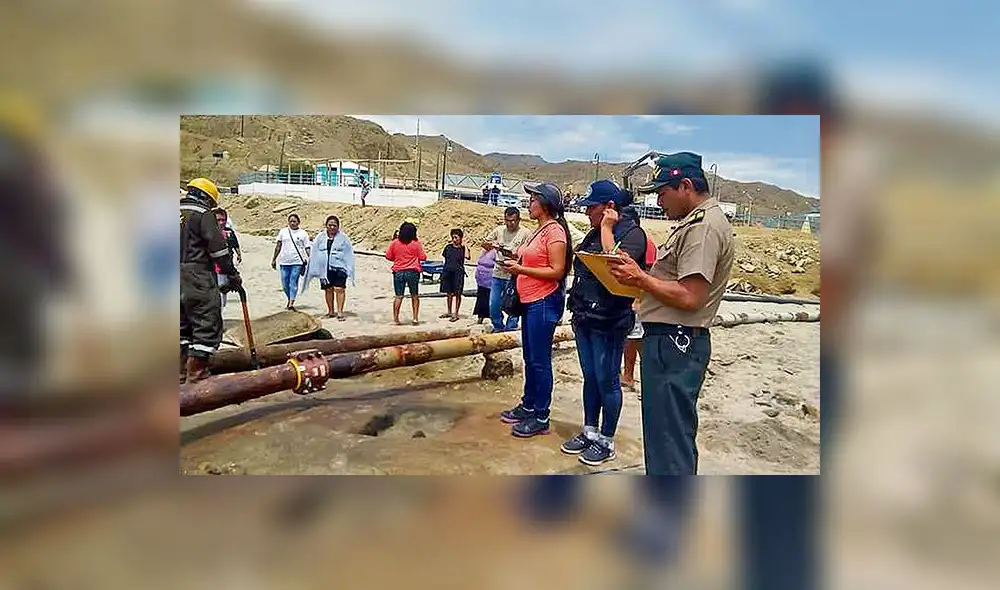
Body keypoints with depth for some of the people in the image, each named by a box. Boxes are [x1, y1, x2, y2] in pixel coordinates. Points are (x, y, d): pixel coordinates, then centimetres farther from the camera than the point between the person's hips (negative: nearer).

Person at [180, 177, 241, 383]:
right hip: (198, 279, -8)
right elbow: (219, 249, -11)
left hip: (177, 280, 8)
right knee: (208, 325, -3)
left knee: (183, 325, 17)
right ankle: (196, 373, -5)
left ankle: (182, 370, 21)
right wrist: (233, 275, -3)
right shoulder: (203, 214, -6)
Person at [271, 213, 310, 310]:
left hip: (297, 262, -3)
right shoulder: (283, 232, 11)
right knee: (285, 284, 7)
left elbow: (307, 248, 4)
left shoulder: (303, 234, 4)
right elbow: (278, 246, 16)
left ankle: (291, 303, -14)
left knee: (293, 282, -11)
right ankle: (289, 299, 29)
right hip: (284, 262, 3)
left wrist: (309, 259, -8)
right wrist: (274, 259, 16)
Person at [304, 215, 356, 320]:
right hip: (325, 269, 3)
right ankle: (330, 311, 20)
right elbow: (314, 254, 13)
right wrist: (313, 269, 8)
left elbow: (349, 254, 4)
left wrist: (349, 269, -2)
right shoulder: (320, 237, 10)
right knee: (328, 290, 9)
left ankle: (340, 312, -8)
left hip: (339, 268, -3)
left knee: (339, 289, -11)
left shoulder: (343, 238, 3)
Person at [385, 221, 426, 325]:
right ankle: (415, 318, 13)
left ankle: (395, 318, 2)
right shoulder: (416, 243, -6)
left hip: (398, 272, 1)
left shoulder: (395, 243, 0)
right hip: (412, 272, -1)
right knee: (414, 296, 12)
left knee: (398, 296, 5)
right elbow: (423, 257, -4)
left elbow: (388, 256, 4)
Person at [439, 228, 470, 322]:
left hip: (458, 272, -4)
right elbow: (445, 258, 15)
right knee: (449, 293, 13)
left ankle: (456, 314, 7)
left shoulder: (463, 248, -2)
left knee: (457, 293, 1)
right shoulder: (448, 247, 8)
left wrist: (464, 245, -15)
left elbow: (466, 256, -22)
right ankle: (449, 312, 26)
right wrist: (443, 272, 13)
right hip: (448, 271, 4)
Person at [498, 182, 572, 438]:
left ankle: (541, 418, 4)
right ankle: (528, 405, 28)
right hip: (531, 301, 10)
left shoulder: (555, 231, -13)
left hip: (544, 302, -10)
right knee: (529, 358, 16)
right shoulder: (539, 230, 16)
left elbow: (557, 272, -18)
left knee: (539, 360, -4)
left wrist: (520, 269, -18)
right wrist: (515, 262, 8)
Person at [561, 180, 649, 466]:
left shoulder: (632, 233, -11)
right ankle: (589, 432, 28)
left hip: (609, 321, -8)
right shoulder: (595, 233, 13)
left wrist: (607, 229, -17)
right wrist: (578, 311, 16)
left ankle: (607, 441, 15)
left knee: (606, 380, 2)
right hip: (585, 318, 8)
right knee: (590, 378, 16)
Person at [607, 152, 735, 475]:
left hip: (673, 342, -11)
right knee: (662, 433, 20)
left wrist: (640, 278, -14)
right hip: (672, 341, 11)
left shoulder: (704, 226, -16)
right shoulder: (696, 222, 17)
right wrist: (642, 278, 6)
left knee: (669, 440, -5)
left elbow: (690, 297, -24)